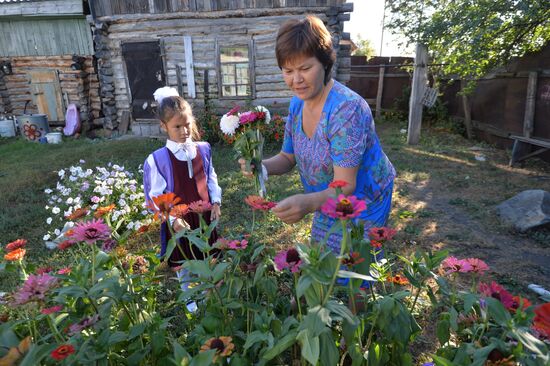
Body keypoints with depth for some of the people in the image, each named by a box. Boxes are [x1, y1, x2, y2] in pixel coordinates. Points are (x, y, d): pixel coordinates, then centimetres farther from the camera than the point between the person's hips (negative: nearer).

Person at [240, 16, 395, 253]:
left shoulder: (347, 108, -29)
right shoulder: (297, 103, -6)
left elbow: (345, 186, -31)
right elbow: (288, 157, 2)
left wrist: (309, 203, -51)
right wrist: (263, 166, -19)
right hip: (328, 200, 7)